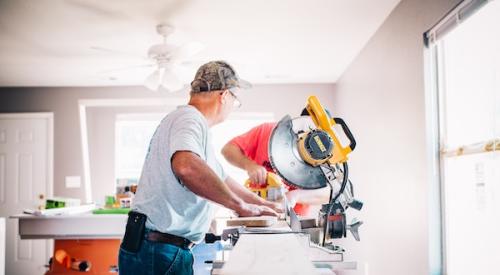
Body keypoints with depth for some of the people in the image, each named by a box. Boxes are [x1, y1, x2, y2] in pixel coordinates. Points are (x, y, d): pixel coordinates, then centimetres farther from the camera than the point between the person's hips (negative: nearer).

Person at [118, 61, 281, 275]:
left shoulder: (193, 121, 18)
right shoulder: (190, 119, -15)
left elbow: (221, 179, 31)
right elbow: (186, 166, -38)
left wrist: (263, 205, 35)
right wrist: (240, 205, -27)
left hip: (167, 250, 10)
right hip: (159, 252, -10)